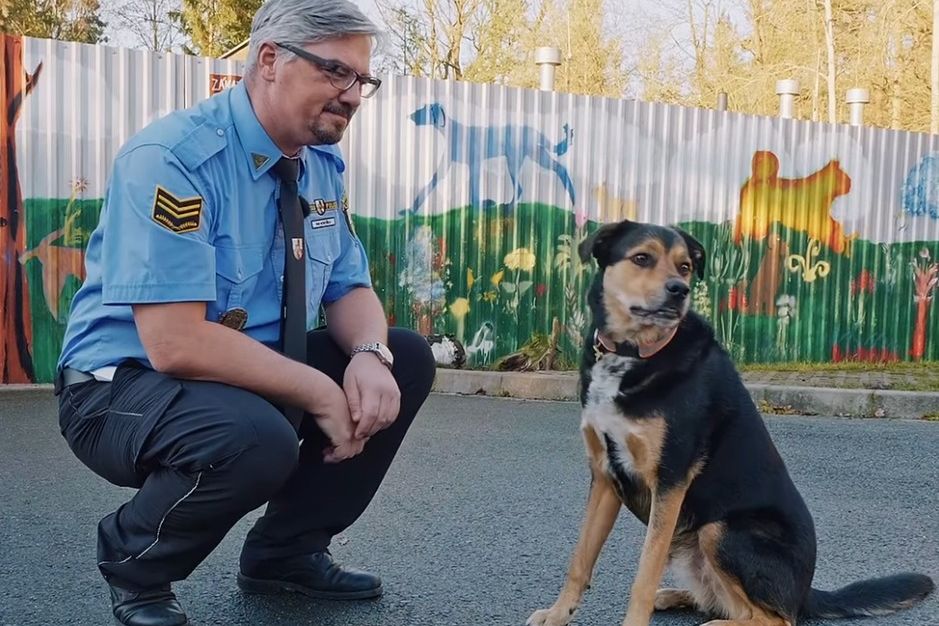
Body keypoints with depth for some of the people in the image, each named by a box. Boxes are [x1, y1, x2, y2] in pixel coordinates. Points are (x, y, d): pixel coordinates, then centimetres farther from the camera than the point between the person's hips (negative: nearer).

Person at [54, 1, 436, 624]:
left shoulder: (324, 165, 1)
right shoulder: (171, 158, -24)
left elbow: (351, 290, 6)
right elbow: (176, 344, -30)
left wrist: (369, 356, -18)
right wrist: (320, 393, -26)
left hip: (260, 374, 8)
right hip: (126, 383, -8)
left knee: (407, 359, -2)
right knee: (256, 439, -37)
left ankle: (287, 549, 10)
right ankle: (134, 560, -3)